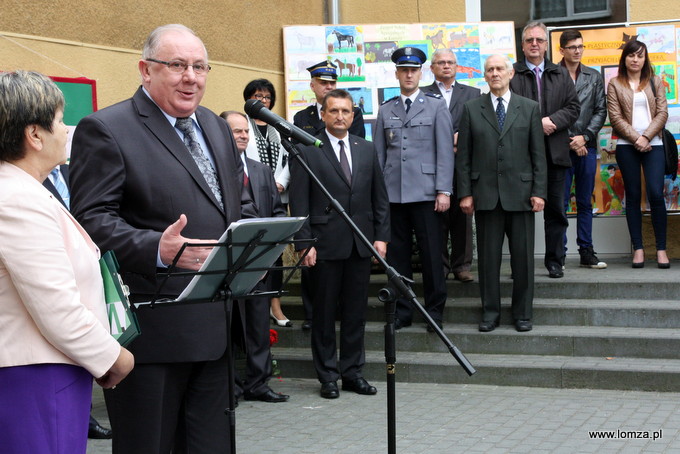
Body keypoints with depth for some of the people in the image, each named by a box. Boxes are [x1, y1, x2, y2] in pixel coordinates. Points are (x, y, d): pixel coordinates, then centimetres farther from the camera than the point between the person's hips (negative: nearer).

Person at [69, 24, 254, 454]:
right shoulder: (105, 129, -8)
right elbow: (92, 219, -15)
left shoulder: (218, 128, 16)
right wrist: (156, 249, -30)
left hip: (217, 324, 7)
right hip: (151, 327, -7)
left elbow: (241, 205, 25)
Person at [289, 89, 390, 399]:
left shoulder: (366, 150, 11)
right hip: (326, 244, -4)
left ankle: (352, 372, 19)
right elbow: (298, 202, -5)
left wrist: (381, 236, 4)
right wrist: (305, 243, -12)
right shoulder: (307, 151, -2)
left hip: (361, 243, 4)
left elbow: (380, 197, 13)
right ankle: (328, 376, 14)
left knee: (356, 310, 9)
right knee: (324, 311, 4)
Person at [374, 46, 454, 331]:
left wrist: (444, 190, -8)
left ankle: (435, 310, 9)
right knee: (397, 254, 4)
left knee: (431, 254, -1)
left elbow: (445, 151, 0)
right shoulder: (386, 110, 13)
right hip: (393, 193, 3)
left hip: (425, 192, -3)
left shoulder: (436, 105, 5)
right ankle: (401, 311, 13)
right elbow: (378, 154, 13)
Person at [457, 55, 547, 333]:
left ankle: (523, 313, 13)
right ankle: (490, 312, 13)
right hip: (485, 194, 0)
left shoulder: (529, 108, 8)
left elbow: (538, 154, 5)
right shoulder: (471, 109, 8)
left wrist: (539, 191, -3)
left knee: (523, 255, 2)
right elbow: (464, 156, 6)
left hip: (520, 193, 0)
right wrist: (465, 192, -2)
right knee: (488, 255, 3)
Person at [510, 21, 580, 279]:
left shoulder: (561, 75, 15)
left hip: (554, 152, 3)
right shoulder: (511, 75, 1)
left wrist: (552, 121, -10)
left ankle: (555, 262, 15)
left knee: (556, 211, 7)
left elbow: (573, 108, 7)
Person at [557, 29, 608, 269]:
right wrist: (570, 141, -7)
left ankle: (586, 252, 12)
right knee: (560, 202, -2)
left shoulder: (594, 77, 12)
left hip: (586, 146, 4)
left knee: (585, 202, 8)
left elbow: (601, 110, 9)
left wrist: (584, 137, -5)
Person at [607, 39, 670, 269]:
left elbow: (662, 113, 4)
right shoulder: (615, 84, 6)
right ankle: (638, 248, 5)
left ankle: (661, 249, -4)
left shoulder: (655, 82, 12)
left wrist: (646, 137, -9)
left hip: (653, 144, 1)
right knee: (633, 196, 2)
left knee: (656, 194, -10)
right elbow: (615, 117, -1)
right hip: (627, 146, 0)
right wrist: (636, 139, -10)